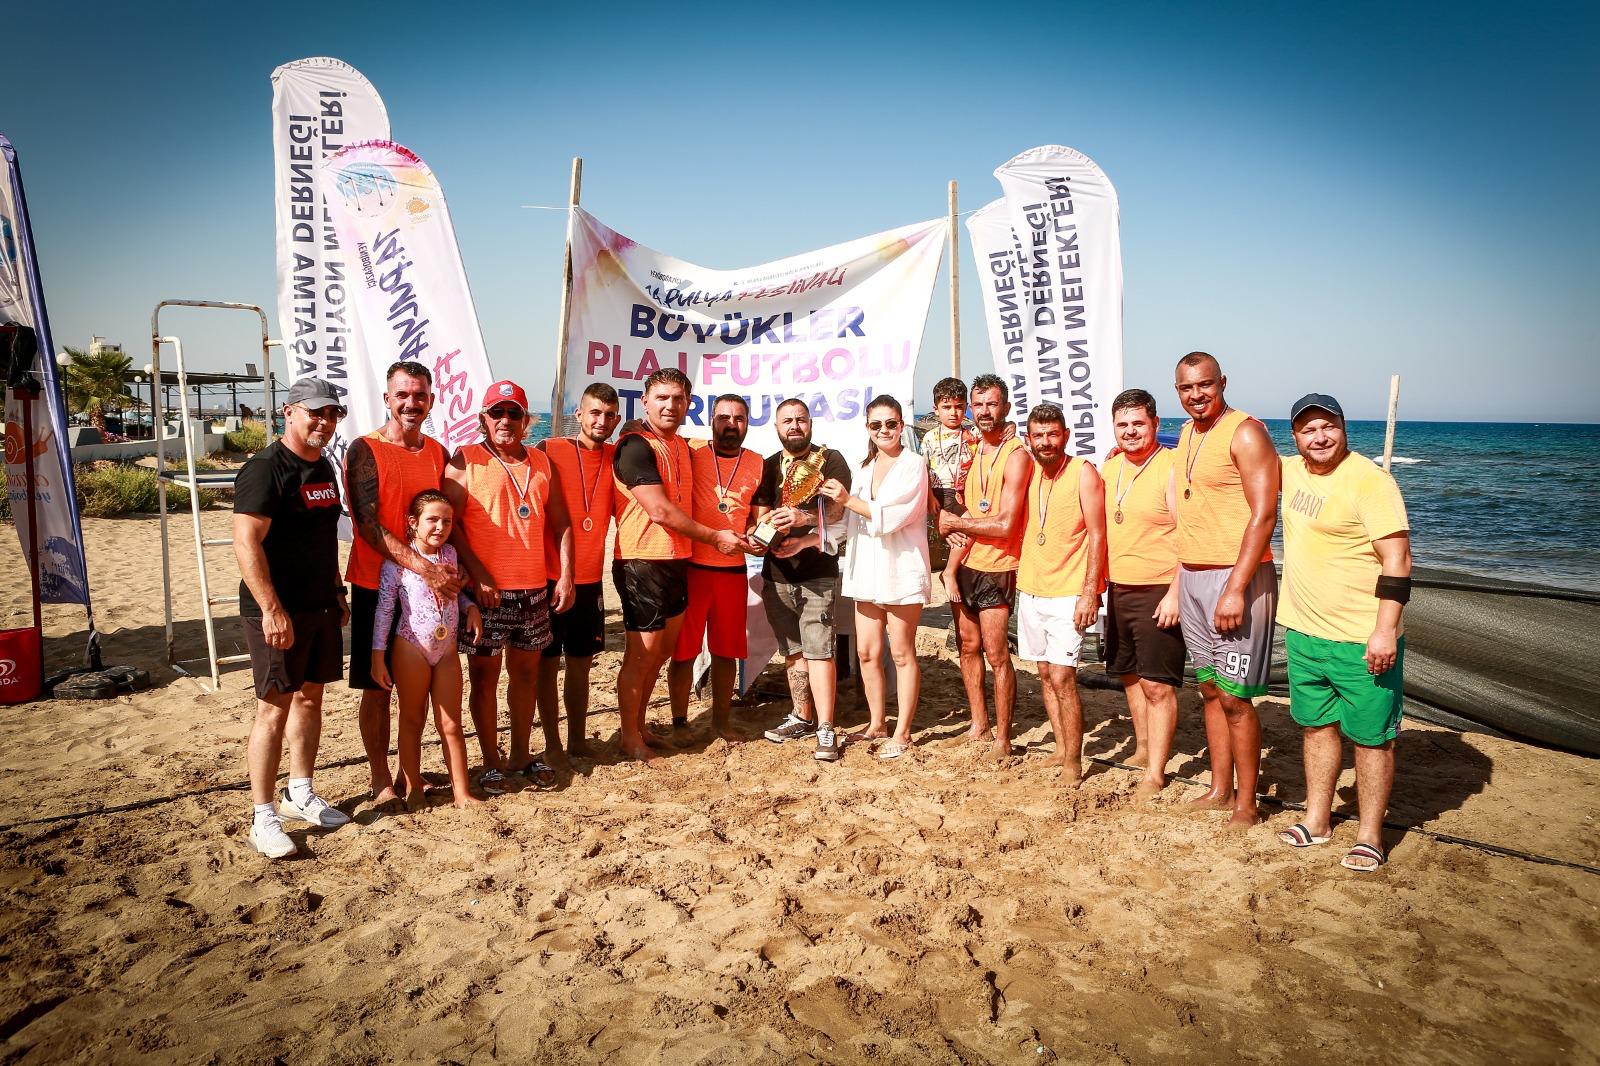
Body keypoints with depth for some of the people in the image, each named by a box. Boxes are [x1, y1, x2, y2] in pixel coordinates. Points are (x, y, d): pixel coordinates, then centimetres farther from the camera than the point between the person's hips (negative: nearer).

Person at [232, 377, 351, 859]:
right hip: (278, 612, -8)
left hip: (321, 606, 8)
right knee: (275, 707, -3)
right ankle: (264, 818, 7)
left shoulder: (323, 467, 13)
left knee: (310, 697, 15)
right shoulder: (265, 468, -14)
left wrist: (337, 592, 20)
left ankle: (299, 794, 29)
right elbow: (246, 543, -21)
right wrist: (272, 609, -24)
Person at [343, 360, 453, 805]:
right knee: (377, 687, 5)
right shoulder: (364, 450, -8)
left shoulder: (438, 453, 8)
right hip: (377, 586, -5)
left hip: (429, 587, 5)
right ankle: (380, 778, 17)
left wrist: (456, 572, -2)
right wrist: (423, 567, -23)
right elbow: (368, 526, -16)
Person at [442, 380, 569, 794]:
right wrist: (477, 573, -16)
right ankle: (491, 762, 17)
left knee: (526, 671, 12)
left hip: (534, 589, 5)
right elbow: (449, 522, -9)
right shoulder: (465, 461, -2)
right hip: (486, 590, -4)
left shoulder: (541, 463, 12)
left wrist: (566, 576, 3)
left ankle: (521, 754, 26)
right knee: (484, 674, 4)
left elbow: (559, 522, 12)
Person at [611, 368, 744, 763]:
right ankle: (630, 738, 13)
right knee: (642, 651, -1)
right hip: (643, 563, -8)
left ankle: (639, 726, 29)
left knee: (663, 649, 14)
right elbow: (660, 511, -18)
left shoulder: (683, 446, 14)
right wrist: (715, 537, -9)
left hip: (676, 561, 8)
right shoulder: (636, 446, -13)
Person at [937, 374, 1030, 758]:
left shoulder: (1016, 456, -14)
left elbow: (1004, 525, -20)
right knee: (968, 647, 14)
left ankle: (1003, 739, 9)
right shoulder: (972, 451, 10)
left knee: (996, 655, -2)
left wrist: (956, 523, -9)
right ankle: (979, 725, 28)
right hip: (966, 564, 7)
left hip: (996, 568, -7)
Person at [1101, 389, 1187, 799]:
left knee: (1157, 685, -2)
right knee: (1130, 676, 19)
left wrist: (1174, 594, -21)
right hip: (1118, 589, 8)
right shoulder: (1109, 468, 9)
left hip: (1158, 592, -7)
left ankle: (1155, 773, 10)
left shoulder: (1171, 468, -13)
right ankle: (1143, 750, 37)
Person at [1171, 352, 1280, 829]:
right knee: (1210, 688, 13)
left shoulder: (1245, 432, -10)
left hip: (1235, 576, -8)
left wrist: (1235, 588, -21)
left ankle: (1246, 806, 10)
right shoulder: (1187, 434, 14)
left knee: (1234, 696, -3)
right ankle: (1219, 790, 25)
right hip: (1192, 576, 8)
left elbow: (1263, 514, -17)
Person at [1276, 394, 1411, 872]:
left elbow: (1397, 560, -18)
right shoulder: (1293, 471, 7)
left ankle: (1369, 837, 18)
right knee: (1317, 725, 17)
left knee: (1370, 737, 5)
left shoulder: (1369, 480, -15)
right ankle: (1317, 821, 30)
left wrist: (1385, 630, -22)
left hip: (1362, 640, -7)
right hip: (1304, 632, 7)